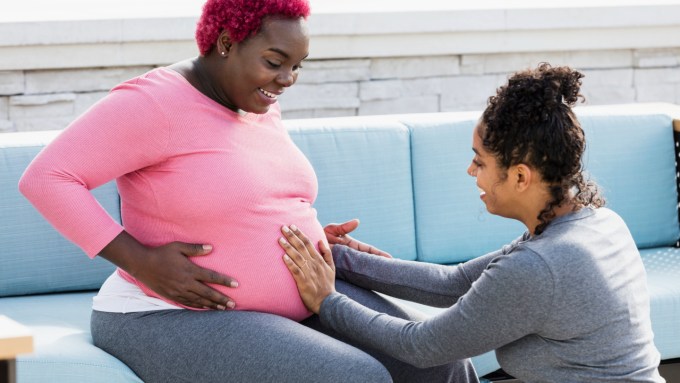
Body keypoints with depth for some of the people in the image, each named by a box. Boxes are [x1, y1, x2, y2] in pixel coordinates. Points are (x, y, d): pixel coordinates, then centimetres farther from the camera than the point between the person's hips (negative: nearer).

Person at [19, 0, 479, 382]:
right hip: (175, 320, -8)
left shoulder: (260, 107, 8)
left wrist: (317, 236, 5)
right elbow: (45, 180, -21)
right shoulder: (156, 102, -17)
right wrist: (142, 262, -25)